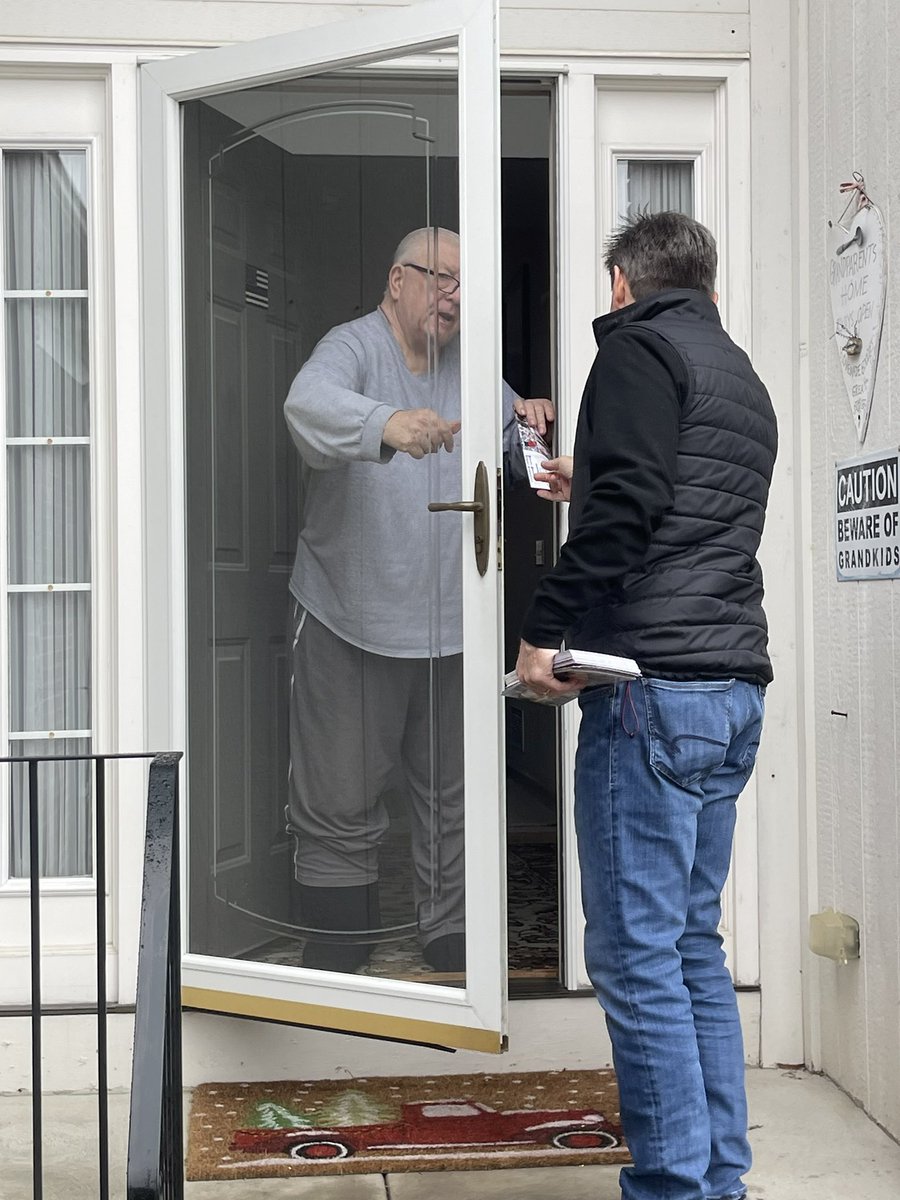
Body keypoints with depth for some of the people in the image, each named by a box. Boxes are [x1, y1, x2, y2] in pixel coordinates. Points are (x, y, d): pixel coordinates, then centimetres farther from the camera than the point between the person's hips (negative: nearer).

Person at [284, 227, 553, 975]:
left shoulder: (470, 367, 12)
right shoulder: (354, 347, -8)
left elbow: (524, 460, 16)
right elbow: (309, 403, -30)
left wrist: (531, 426, -8)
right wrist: (386, 424, -51)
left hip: (451, 626, 6)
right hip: (350, 622, -5)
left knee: (452, 798, 15)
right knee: (341, 805, 3)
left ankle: (452, 943, 29)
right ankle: (335, 958, 19)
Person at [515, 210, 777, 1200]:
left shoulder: (641, 348, -2)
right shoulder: (742, 377, 23)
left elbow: (628, 501, -17)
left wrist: (546, 628, -13)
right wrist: (587, 491, 41)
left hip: (652, 684, -9)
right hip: (734, 690, 9)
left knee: (634, 954, -5)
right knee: (693, 944, 13)